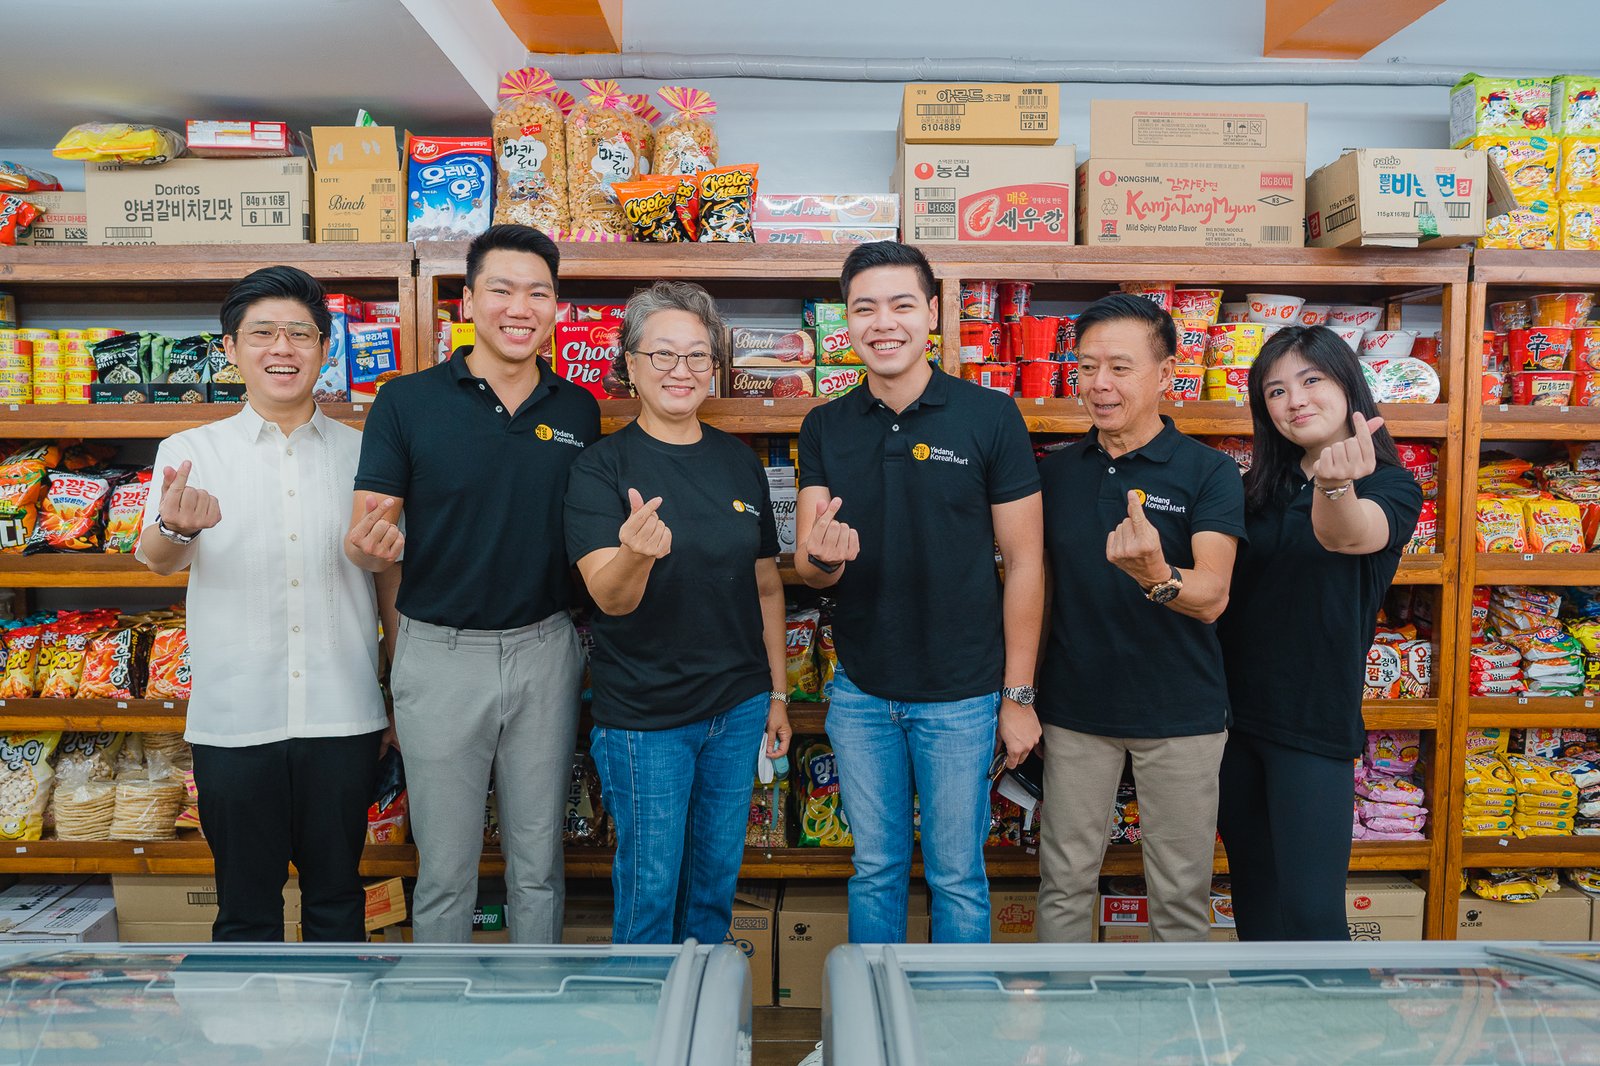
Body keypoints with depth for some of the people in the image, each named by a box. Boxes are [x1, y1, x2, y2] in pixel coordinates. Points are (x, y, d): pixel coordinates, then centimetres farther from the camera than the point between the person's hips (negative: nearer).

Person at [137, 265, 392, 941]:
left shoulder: (361, 453, 5)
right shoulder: (190, 451, 2)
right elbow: (155, 559, -13)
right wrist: (176, 526, -38)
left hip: (344, 716, 1)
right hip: (234, 718, 0)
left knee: (337, 897, 13)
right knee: (245, 901, 12)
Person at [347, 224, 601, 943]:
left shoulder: (578, 411, 4)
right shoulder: (408, 403, -5)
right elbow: (365, 534, -8)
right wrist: (370, 547, -30)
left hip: (546, 649, 2)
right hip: (440, 653, -2)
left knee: (539, 864, 16)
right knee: (445, 870, 11)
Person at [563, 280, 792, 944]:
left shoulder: (741, 462, 4)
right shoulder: (601, 467, -9)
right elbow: (610, 597, -20)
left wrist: (779, 693, 12)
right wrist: (636, 554, -42)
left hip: (738, 707, 5)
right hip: (643, 717, -4)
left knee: (717, 880, 17)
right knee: (650, 889, 6)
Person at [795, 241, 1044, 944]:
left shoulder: (990, 417, -8)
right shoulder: (825, 429, 2)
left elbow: (1024, 562, -5)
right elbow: (809, 568, -1)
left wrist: (1019, 694, -6)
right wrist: (823, 557, -26)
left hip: (961, 694, -3)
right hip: (861, 690, 3)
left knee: (957, 878, 12)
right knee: (875, 870, 17)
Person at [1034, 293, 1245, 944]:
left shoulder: (1209, 473, -8)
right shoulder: (1055, 472, 3)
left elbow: (1211, 597, -19)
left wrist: (1154, 574, -41)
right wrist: (1022, 694, 6)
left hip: (1180, 712, -2)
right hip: (1074, 705, 3)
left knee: (1181, 894, 11)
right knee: (1064, 885, 11)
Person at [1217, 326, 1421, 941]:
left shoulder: (1391, 487, -7)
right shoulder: (1258, 488, 6)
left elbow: (1349, 535, -32)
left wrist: (1337, 485, -53)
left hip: (1315, 725, -5)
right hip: (1234, 714, 5)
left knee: (1310, 911, -5)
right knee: (1253, 894, 17)